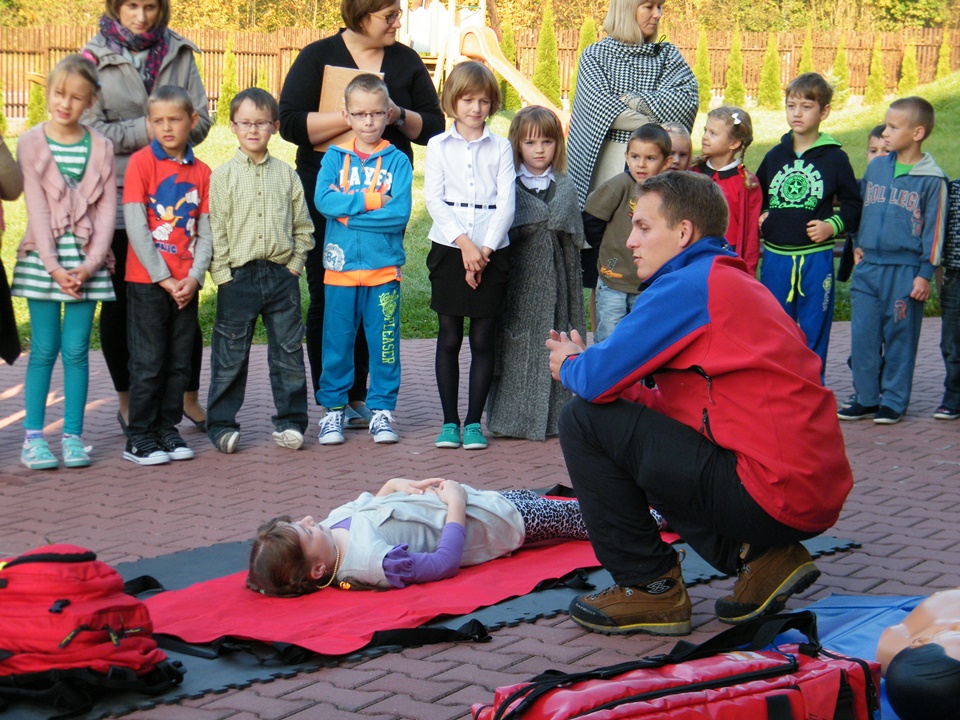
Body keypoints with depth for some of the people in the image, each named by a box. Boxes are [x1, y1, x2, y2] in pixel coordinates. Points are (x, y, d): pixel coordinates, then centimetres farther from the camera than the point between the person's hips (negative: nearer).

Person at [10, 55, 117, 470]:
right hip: (42, 258, -1)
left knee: (76, 350, 1)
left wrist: (89, 264, -10)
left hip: (86, 261, 1)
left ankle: (73, 436, 9)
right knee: (44, 349, 0)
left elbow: (107, 211, 1)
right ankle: (33, 436, 7)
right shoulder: (31, 144, 1)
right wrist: (54, 266, -13)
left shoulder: (101, 148, 5)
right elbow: (37, 209, -5)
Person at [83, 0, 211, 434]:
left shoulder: (179, 53, 8)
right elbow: (90, 129, -6)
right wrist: (144, 130, -16)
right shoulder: (95, 57, 1)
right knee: (119, 300, 7)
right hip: (117, 192, -1)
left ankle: (189, 397, 15)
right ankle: (126, 401, 21)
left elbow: (200, 122, 4)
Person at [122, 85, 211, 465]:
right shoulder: (141, 162, -4)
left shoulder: (201, 171, 7)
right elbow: (136, 226, -10)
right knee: (148, 362, -2)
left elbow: (205, 233, 6)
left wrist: (194, 277, -9)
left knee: (180, 362, 8)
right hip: (147, 280, -4)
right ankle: (139, 437, 6)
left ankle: (167, 429, 19)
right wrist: (164, 278, -12)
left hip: (185, 284, 4)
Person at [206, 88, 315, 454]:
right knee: (230, 357, 3)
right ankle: (221, 424, 13)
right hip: (238, 276, -2)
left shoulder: (286, 174, 7)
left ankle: (289, 421, 17)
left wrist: (294, 266, 0)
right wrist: (223, 275, -8)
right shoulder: (223, 176, 0)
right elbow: (215, 229, -2)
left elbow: (303, 227, 10)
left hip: (282, 276, 2)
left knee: (289, 353, 7)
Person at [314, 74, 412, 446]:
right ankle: (333, 408, 17)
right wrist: (372, 200, -14)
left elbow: (400, 213, -11)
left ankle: (381, 408, 16)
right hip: (340, 266, 1)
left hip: (384, 267, -1)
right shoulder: (335, 157, 5)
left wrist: (348, 212, -12)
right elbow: (323, 200, -11)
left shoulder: (397, 161, 2)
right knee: (337, 342, 6)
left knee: (384, 341, 5)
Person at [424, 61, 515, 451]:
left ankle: (474, 421, 8)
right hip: (449, 249, 0)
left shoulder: (500, 148, 8)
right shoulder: (438, 146, 7)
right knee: (449, 337, 3)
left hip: (491, 252, 0)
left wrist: (485, 248, -12)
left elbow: (507, 203, 0)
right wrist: (464, 243, -13)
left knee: (483, 338, 1)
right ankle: (449, 421, 11)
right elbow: (434, 200, -2)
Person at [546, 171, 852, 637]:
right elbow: (673, 406, 24)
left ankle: (650, 587, 3)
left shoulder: (688, 284, -10)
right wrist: (586, 363, 14)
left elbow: (598, 379, -12)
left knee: (584, 421, -5)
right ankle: (757, 555, 13)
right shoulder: (733, 283, 21)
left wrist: (570, 365, 12)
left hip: (773, 495, -10)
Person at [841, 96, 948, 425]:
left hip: (905, 270, -5)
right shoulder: (876, 167, 8)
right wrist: (858, 248, 19)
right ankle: (866, 398, 15)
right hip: (869, 266, 5)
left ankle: (893, 401, 13)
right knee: (863, 335, 4)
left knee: (899, 336, 3)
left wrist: (925, 273, -7)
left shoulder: (932, 179, -5)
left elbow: (934, 229, -5)